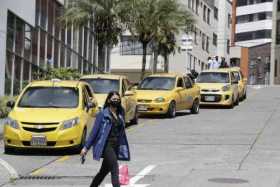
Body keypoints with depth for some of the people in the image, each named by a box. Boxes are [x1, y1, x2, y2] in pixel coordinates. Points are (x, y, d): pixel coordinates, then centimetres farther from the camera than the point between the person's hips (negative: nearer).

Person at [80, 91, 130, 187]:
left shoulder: (120, 114, 10)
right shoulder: (103, 114, -6)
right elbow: (94, 131, -5)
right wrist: (86, 147, -7)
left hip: (116, 146, 6)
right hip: (106, 145, -6)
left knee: (104, 171, 15)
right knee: (115, 169, -17)